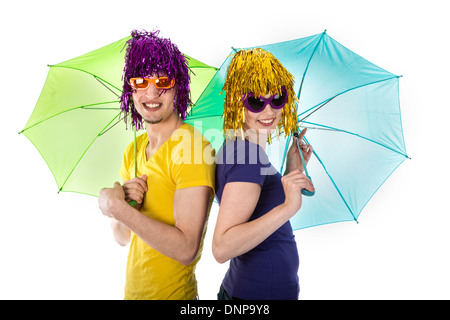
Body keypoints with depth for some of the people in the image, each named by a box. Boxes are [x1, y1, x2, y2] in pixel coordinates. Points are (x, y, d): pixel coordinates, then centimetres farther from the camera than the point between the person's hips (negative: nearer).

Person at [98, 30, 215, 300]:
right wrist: (121, 198, -16)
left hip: (173, 292, -6)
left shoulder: (192, 146, -21)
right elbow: (123, 238, 4)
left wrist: (116, 207, -23)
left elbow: (187, 249, -27)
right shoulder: (134, 149, 2)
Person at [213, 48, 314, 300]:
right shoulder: (247, 155, -24)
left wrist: (292, 172, 4)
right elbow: (222, 249, -29)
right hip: (260, 293, -9)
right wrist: (289, 207, -34)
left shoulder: (236, 148, 3)